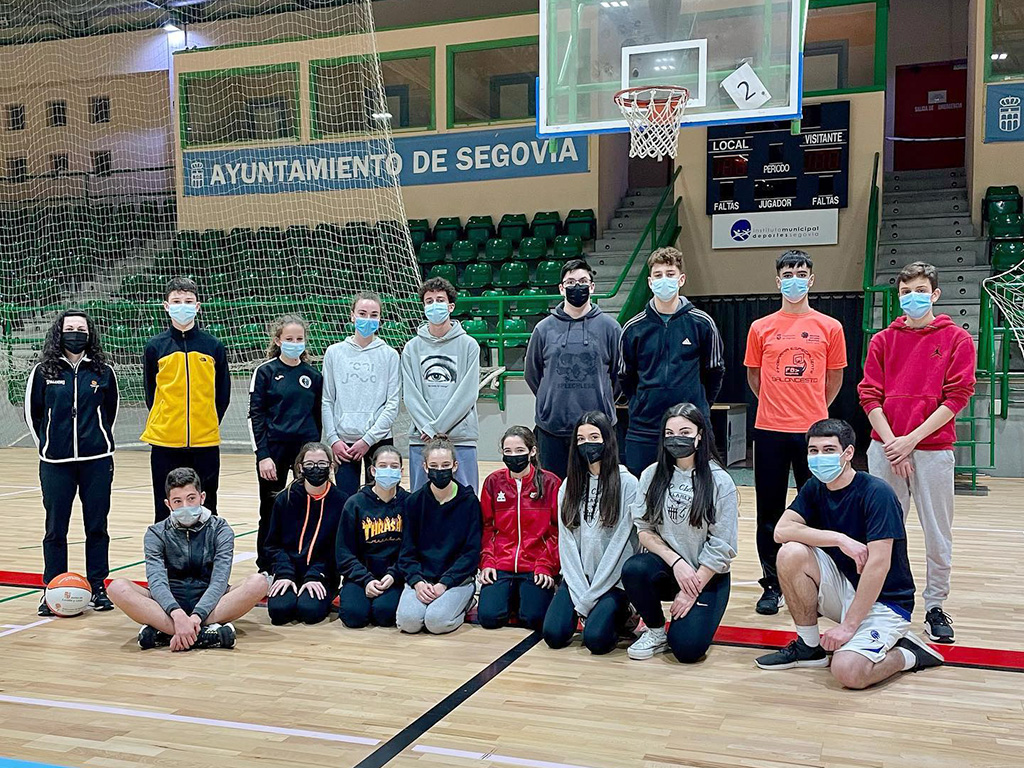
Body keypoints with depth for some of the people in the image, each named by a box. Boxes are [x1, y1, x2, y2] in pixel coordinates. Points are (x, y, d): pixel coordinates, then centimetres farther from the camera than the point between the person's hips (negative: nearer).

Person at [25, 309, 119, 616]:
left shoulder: (103, 371, 2)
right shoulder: (44, 371, 0)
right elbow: (32, 412, 9)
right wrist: (47, 446, 12)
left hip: (97, 461, 0)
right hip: (55, 464, 0)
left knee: (97, 526, 6)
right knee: (55, 529, 5)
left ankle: (98, 588, 17)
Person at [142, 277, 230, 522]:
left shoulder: (213, 346, 3)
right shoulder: (155, 346, 2)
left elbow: (223, 393, 9)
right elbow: (150, 392, 10)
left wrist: (209, 424, 4)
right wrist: (164, 423, 6)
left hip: (205, 443, 0)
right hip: (165, 443, 0)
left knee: (205, 511, 8)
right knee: (166, 513, 7)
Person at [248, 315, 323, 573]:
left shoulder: (313, 375, 8)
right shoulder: (265, 372, -1)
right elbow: (256, 415, -5)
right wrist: (262, 455, -12)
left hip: (306, 449, 3)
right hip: (274, 449, -2)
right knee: (271, 511, 5)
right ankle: (266, 570, 17)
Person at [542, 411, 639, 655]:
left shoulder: (627, 484, -8)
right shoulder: (569, 485, 6)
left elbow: (621, 543, -11)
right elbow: (566, 542, 2)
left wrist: (590, 597, -12)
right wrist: (580, 595, -9)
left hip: (613, 580, -4)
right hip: (578, 578, 4)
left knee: (596, 639, -22)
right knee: (554, 635, -16)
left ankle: (621, 614, 11)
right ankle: (584, 609, 16)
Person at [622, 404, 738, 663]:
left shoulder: (719, 481, -8)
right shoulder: (652, 475, 0)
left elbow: (721, 546, -9)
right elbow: (644, 530, -1)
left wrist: (692, 592, -12)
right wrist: (676, 562, -16)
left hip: (707, 575, -3)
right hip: (666, 567, 3)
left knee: (687, 648, -21)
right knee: (633, 569, -31)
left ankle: (695, 615, 16)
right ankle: (656, 631, -2)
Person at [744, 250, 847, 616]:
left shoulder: (830, 328, 4)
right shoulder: (760, 328, 5)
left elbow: (833, 379, 13)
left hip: (813, 430, -1)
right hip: (770, 431, 1)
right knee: (770, 512, 6)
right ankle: (771, 586, 17)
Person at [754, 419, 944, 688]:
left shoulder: (876, 493, -19)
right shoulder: (815, 488, 1)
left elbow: (878, 564, -24)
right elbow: (782, 530, -13)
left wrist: (848, 626, -26)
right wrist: (840, 539, -24)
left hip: (885, 600, -6)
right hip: (843, 588, 6)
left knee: (848, 671, -29)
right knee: (791, 554, -20)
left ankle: (908, 654, 3)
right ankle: (809, 646, -2)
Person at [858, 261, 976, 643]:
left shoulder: (957, 340, 3)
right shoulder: (883, 340, 10)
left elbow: (956, 397, -4)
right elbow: (869, 395, 4)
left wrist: (911, 440, -11)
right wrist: (891, 441, -9)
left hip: (933, 449, -2)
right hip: (885, 449, 2)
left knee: (938, 535, 3)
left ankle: (935, 607, 17)